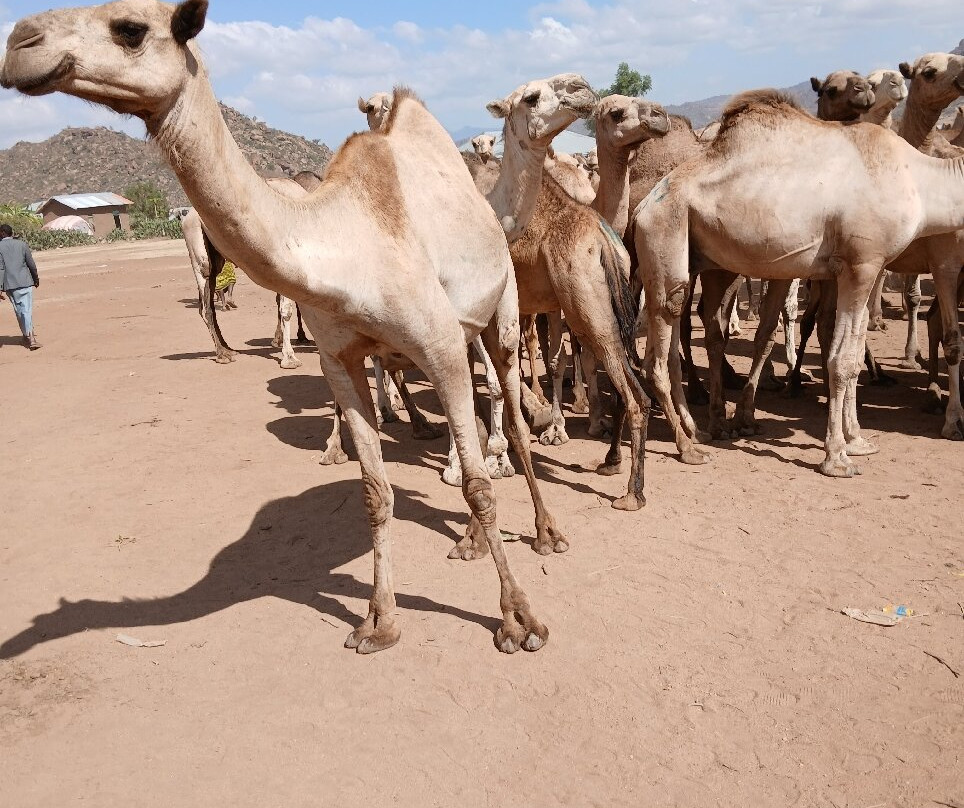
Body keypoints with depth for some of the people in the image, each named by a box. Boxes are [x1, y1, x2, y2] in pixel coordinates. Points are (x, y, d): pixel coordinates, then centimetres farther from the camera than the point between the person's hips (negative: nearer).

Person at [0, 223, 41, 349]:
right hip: (25, 282, 0)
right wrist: (36, 279, 21)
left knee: (19, 310, 12)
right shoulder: (21, 244, 3)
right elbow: (31, 264, 5)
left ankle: (28, 335, 18)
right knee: (27, 310, -1)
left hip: (10, 284, 0)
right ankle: (30, 336, -12)